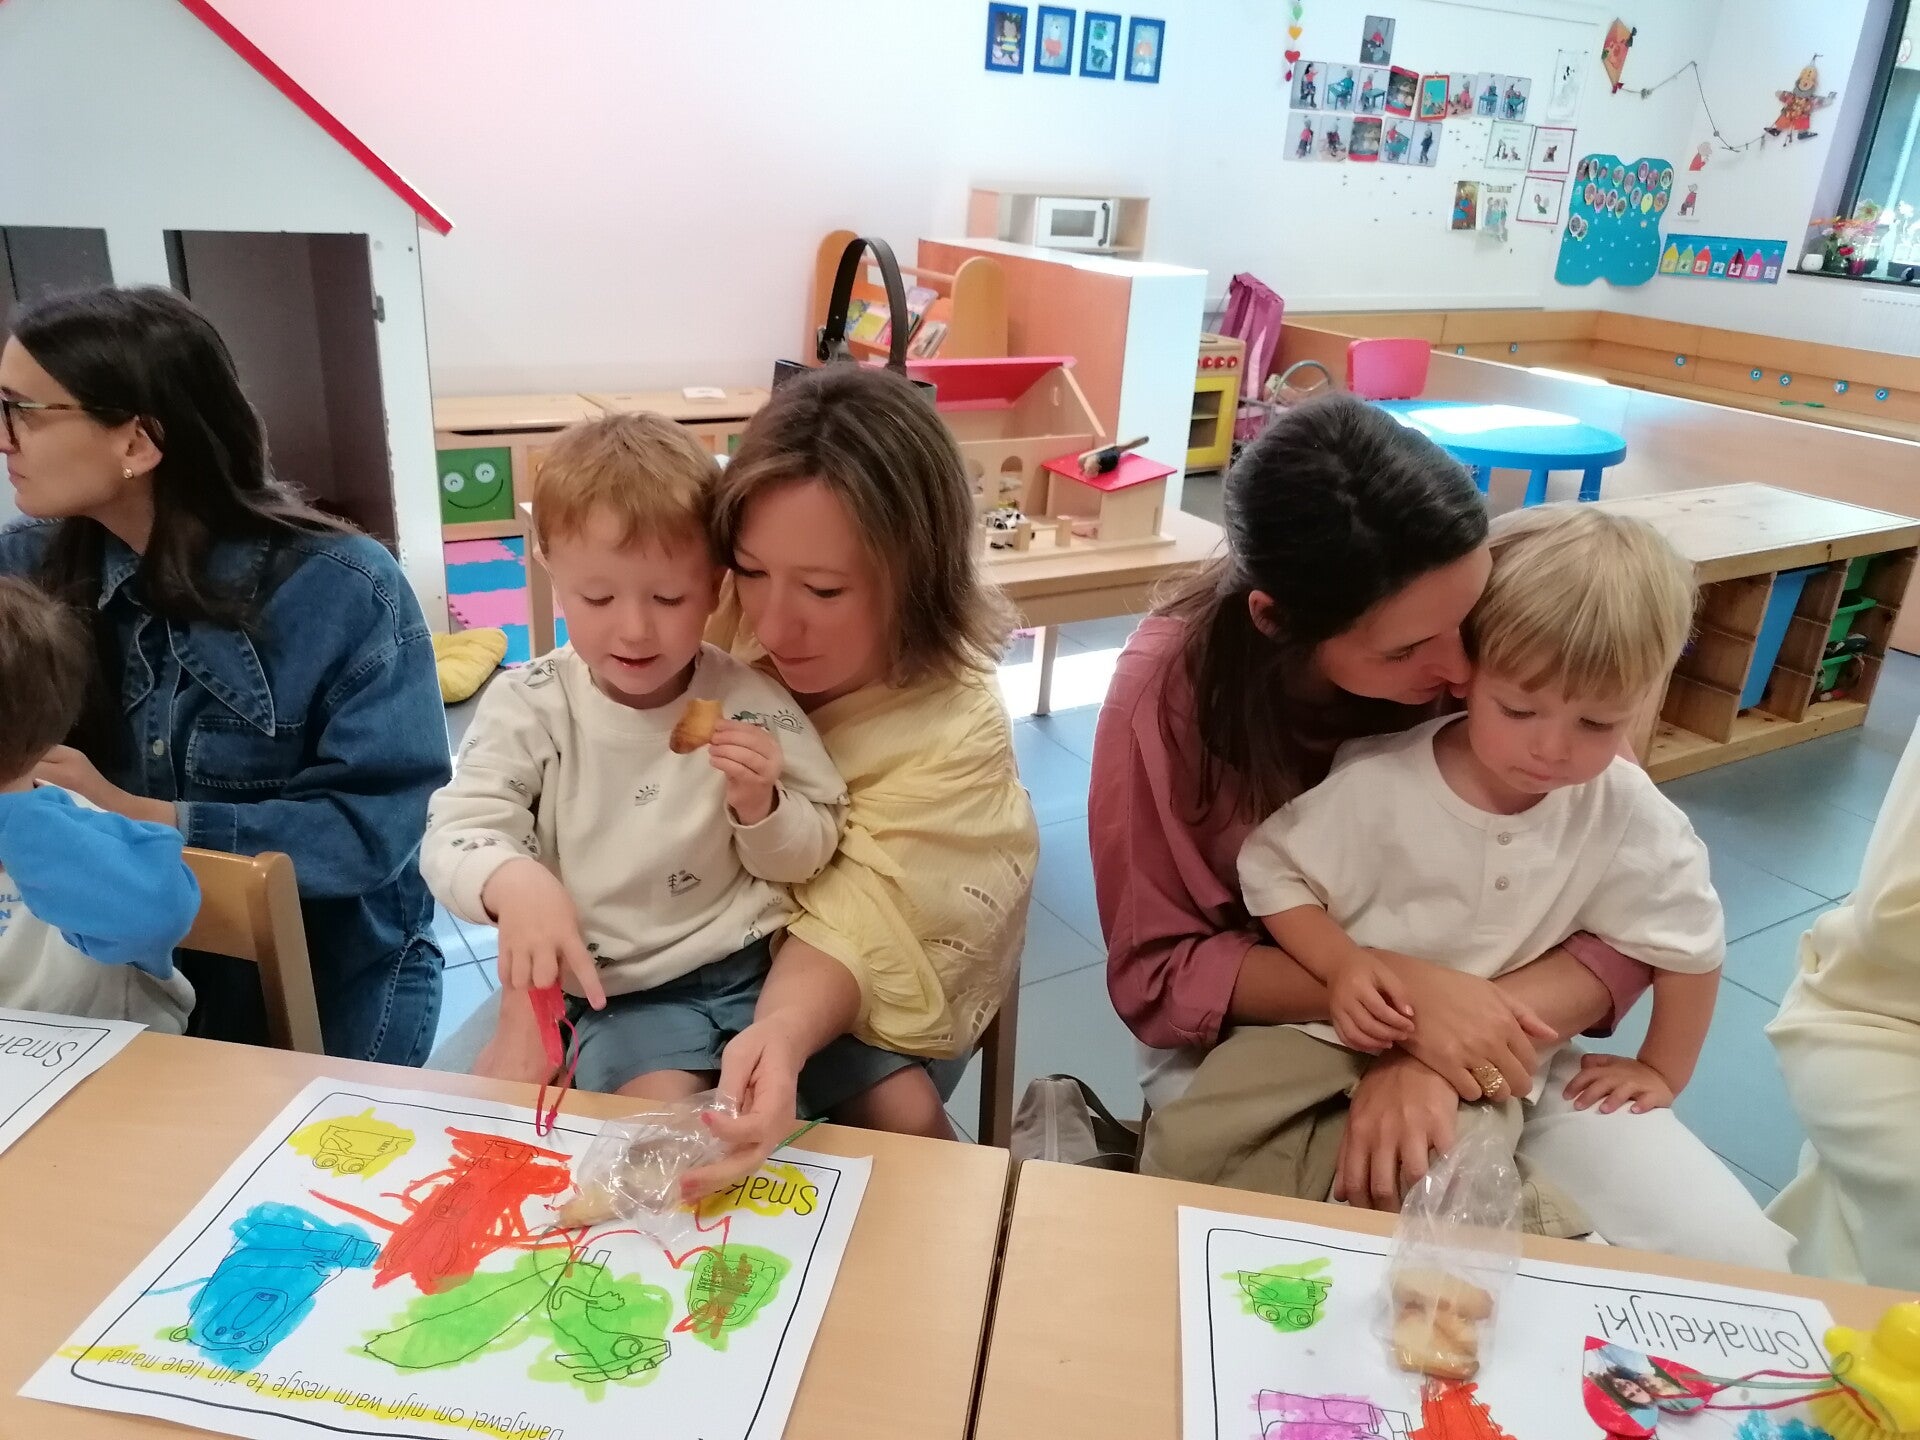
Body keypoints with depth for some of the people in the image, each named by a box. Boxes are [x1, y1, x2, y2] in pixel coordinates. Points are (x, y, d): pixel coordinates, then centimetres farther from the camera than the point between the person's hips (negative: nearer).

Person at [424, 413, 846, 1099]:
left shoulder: (749, 701, -5)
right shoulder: (529, 705, -6)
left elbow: (806, 859, 2)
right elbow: (456, 831, -15)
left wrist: (760, 807, -20)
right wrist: (513, 882, -38)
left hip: (757, 965, 2)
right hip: (617, 988, -2)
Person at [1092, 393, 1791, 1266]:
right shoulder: (1174, 685, -22)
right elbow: (1155, 971, -16)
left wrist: (1436, 1062, -29)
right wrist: (1401, 988, -29)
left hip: (1487, 1042, 3)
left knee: (1741, 1269, -10)